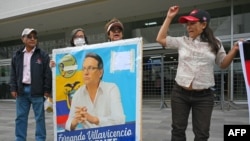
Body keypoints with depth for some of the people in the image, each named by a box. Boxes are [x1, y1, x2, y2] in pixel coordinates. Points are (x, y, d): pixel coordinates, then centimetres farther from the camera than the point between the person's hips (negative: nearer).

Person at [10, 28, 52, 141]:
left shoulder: (43, 55, 0)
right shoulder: (17, 55, 10)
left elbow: (48, 74, -3)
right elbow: (13, 74, 12)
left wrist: (47, 90, -8)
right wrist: (13, 88, 4)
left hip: (37, 91, -3)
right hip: (22, 90, 4)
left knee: (39, 117, 2)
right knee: (20, 117, 9)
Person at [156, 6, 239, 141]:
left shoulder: (215, 44, 3)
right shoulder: (182, 41, 4)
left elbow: (223, 64, 10)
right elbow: (160, 39, 6)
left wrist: (234, 50, -7)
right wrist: (169, 18, 4)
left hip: (203, 96, -1)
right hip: (180, 93, 1)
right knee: (178, 129, 12)